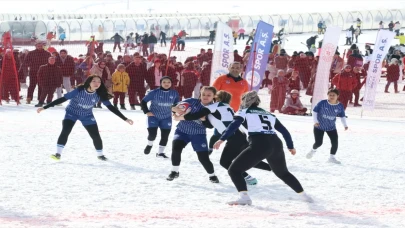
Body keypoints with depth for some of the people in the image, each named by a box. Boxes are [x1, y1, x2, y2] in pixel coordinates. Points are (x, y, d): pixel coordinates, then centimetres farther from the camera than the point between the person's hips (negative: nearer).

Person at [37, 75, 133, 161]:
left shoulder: (100, 94, -22)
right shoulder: (79, 90, -31)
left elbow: (111, 107, -15)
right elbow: (63, 99, -28)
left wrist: (125, 119, -18)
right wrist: (44, 107, -30)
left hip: (87, 116, 3)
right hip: (72, 113, -3)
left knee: (96, 135, -1)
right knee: (65, 131, -24)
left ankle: (100, 154, 25)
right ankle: (58, 154, -16)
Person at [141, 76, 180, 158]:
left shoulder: (174, 93, -6)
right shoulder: (154, 93, -15)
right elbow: (143, 101, -6)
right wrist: (146, 112, -13)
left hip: (166, 118, 3)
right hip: (154, 116, -3)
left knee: (165, 136, 0)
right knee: (152, 134, -13)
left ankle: (160, 152, 17)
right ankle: (149, 145, 20)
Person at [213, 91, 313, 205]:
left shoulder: (244, 112, 12)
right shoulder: (269, 114, 28)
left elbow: (234, 126, -6)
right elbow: (284, 130, 30)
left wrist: (222, 139, -13)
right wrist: (290, 146, 42)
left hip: (259, 145, -6)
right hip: (276, 144, 6)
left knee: (234, 170, 2)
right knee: (283, 173, 32)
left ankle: (244, 197, -17)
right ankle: (303, 195, 35)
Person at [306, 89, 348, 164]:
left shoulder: (340, 106, -10)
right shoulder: (322, 103, -19)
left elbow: (342, 116, 6)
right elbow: (315, 111, -10)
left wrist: (345, 125, -4)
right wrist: (315, 121, -20)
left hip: (331, 127, 2)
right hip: (319, 126, -2)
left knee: (335, 142, -8)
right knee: (318, 142, -3)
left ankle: (332, 157, 12)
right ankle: (313, 150, 33)